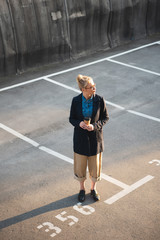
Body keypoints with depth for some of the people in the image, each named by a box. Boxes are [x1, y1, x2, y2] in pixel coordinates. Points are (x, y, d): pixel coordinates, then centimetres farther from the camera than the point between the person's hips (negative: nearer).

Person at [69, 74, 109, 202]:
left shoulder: (99, 100, -11)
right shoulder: (76, 101, -10)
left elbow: (105, 117, -2)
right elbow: (71, 118, 0)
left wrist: (95, 126, -18)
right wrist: (79, 123, -22)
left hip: (95, 137, 0)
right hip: (80, 138, 0)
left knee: (95, 165, 12)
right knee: (80, 166, 11)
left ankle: (94, 188, 36)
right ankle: (82, 189, 35)